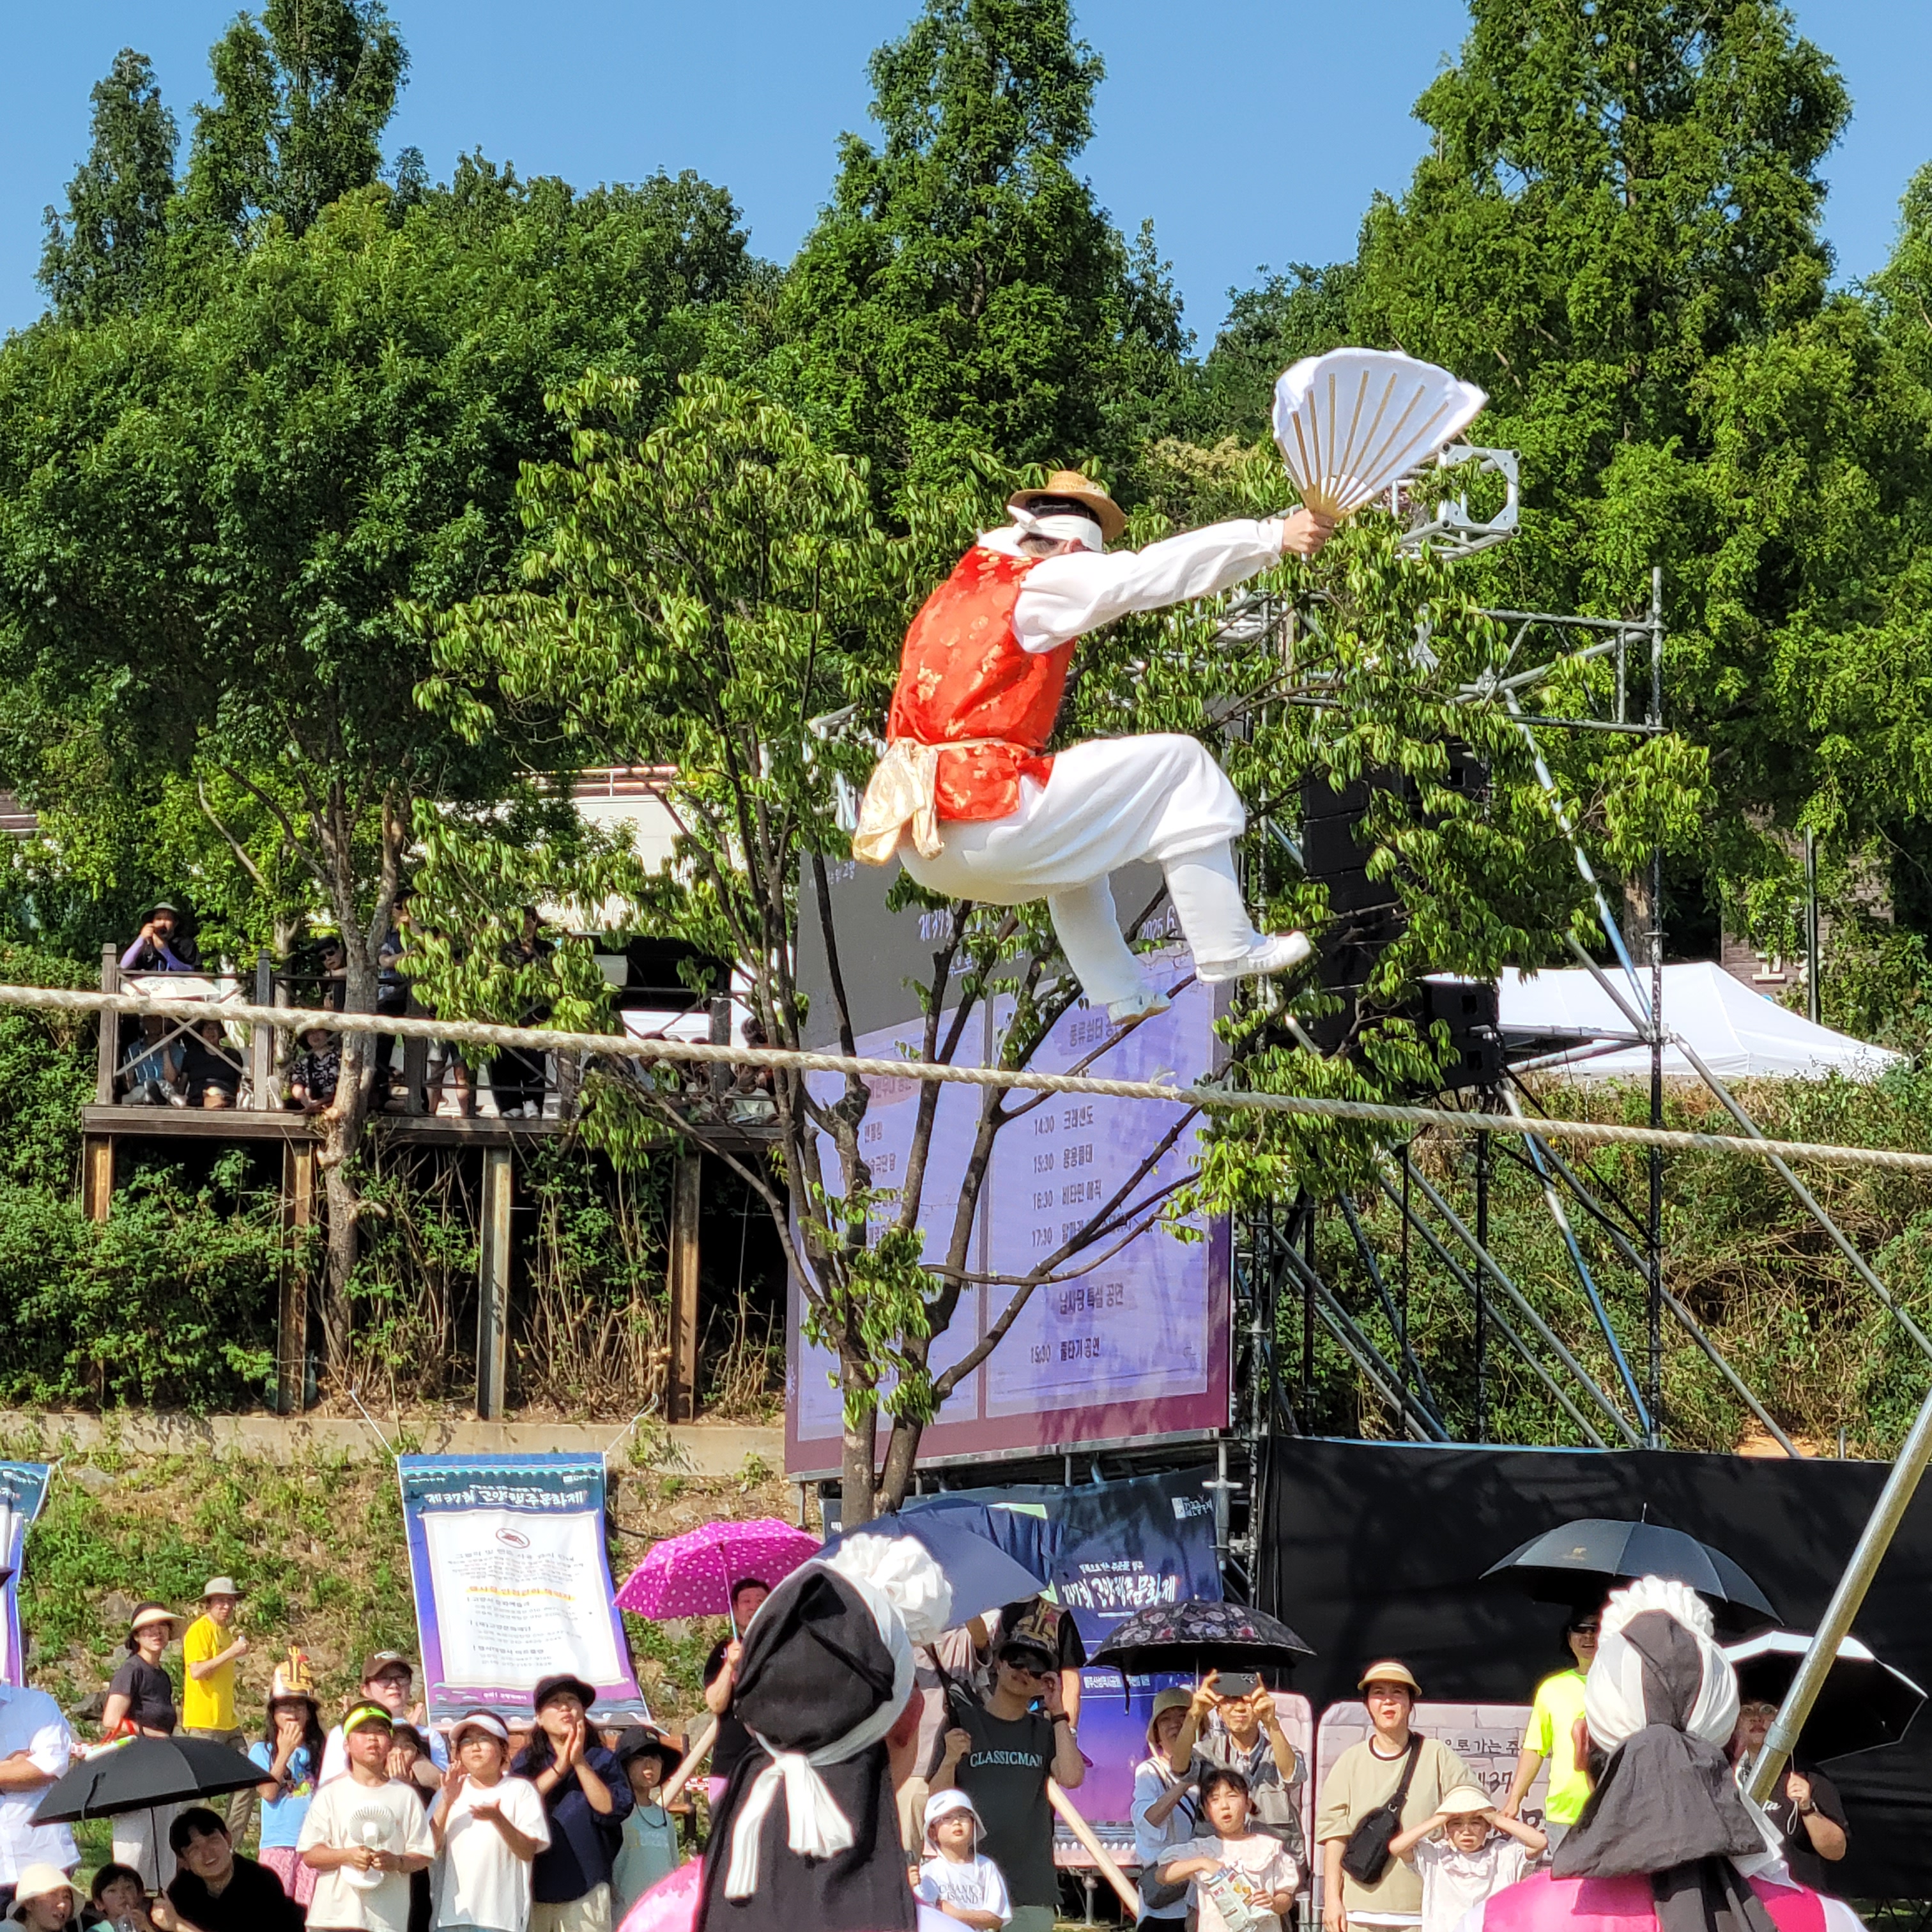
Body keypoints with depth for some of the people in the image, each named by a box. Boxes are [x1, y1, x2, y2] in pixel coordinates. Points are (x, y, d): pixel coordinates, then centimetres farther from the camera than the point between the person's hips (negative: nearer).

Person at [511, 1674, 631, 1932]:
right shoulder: (526, 1762, 14)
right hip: (535, 1889, 1)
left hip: (585, 1891, -1)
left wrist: (580, 1764, -8)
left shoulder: (601, 1760, 11)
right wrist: (559, 1768, -7)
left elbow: (613, 1811, -5)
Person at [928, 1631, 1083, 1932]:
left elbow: (1071, 1778, -6)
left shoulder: (1044, 1732, 13)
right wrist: (949, 1760, -18)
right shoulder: (962, 1723, 7)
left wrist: (1057, 1713, -3)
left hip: (1032, 1887, 2)